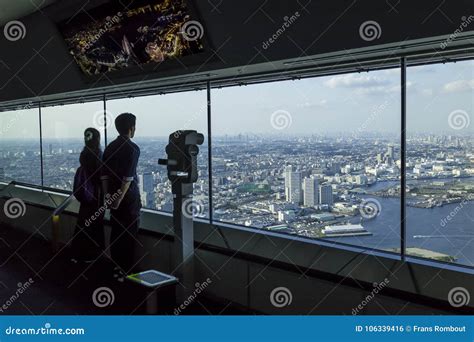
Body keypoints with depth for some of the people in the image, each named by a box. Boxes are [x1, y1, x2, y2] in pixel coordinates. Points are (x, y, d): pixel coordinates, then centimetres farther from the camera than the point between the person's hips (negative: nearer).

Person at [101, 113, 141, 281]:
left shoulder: (110, 147, 8)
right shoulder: (133, 148, -13)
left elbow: (104, 173, 7)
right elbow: (128, 177, -20)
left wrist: (108, 194, 9)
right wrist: (120, 198, -18)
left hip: (113, 196, 7)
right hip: (128, 196, -7)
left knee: (116, 231, 14)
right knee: (129, 234, 1)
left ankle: (116, 267, 24)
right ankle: (125, 271, 5)